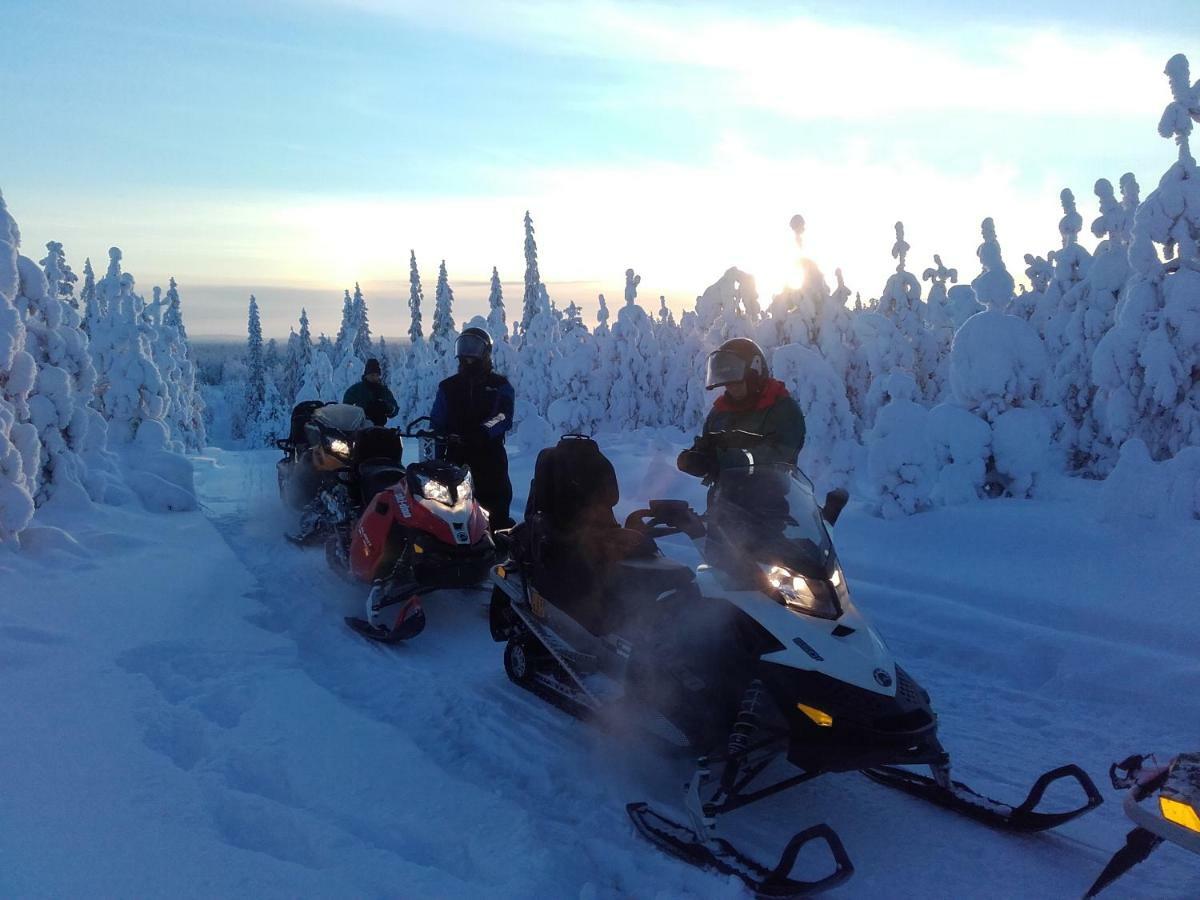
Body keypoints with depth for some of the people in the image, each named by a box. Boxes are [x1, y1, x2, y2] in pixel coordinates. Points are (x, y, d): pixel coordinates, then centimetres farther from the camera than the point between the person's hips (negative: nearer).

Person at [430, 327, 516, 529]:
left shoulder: (500, 385, 7)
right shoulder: (448, 387, 15)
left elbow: (504, 417, -10)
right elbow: (437, 424, 13)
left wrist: (483, 432, -28)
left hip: (491, 459, -2)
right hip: (456, 459, 2)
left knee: (497, 512, -4)